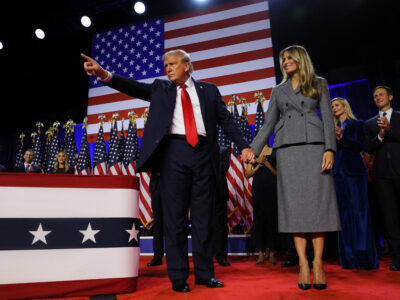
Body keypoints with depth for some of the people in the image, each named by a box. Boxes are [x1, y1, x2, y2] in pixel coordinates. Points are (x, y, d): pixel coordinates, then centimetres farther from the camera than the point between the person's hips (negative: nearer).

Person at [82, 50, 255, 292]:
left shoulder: (208, 90, 16)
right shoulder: (161, 88, 16)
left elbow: (226, 119, 11)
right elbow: (136, 88, 1)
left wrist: (244, 145, 0)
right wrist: (105, 75, -16)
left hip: (203, 153, 1)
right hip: (173, 153, 0)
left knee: (204, 216, 5)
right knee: (175, 216, 1)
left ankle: (205, 273, 18)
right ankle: (178, 276, 12)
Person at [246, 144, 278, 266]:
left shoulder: (274, 152, 8)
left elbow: (278, 173, 2)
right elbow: (248, 174, 7)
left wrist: (266, 163, -11)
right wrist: (258, 165, -8)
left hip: (272, 188, -1)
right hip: (258, 188, 1)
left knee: (272, 217, -2)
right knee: (258, 218, 0)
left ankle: (272, 252, 9)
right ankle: (261, 253, 7)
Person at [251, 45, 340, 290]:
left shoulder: (319, 84, 14)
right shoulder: (279, 90, 20)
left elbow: (328, 117, 4)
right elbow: (268, 124, 15)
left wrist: (330, 149, -9)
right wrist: (253, 150, 5)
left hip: (314, 145, -1)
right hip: (287, 148, 2)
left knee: (318, 200, -7)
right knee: (294, 202, -4)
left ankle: (318, 261, 0)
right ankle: (303, 262, -1)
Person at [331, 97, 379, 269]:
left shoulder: (357, 124, 9)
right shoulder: (333, 128, 18)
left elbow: (359, 146, -5)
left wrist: (342, 137, -16)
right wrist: (335, 138, -9)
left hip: (354, 172, -3)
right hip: (338, 173, 3)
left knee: (359, 212, -6)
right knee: (344, 213, 2)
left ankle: (365, 257, -1)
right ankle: (349, 258, 7)